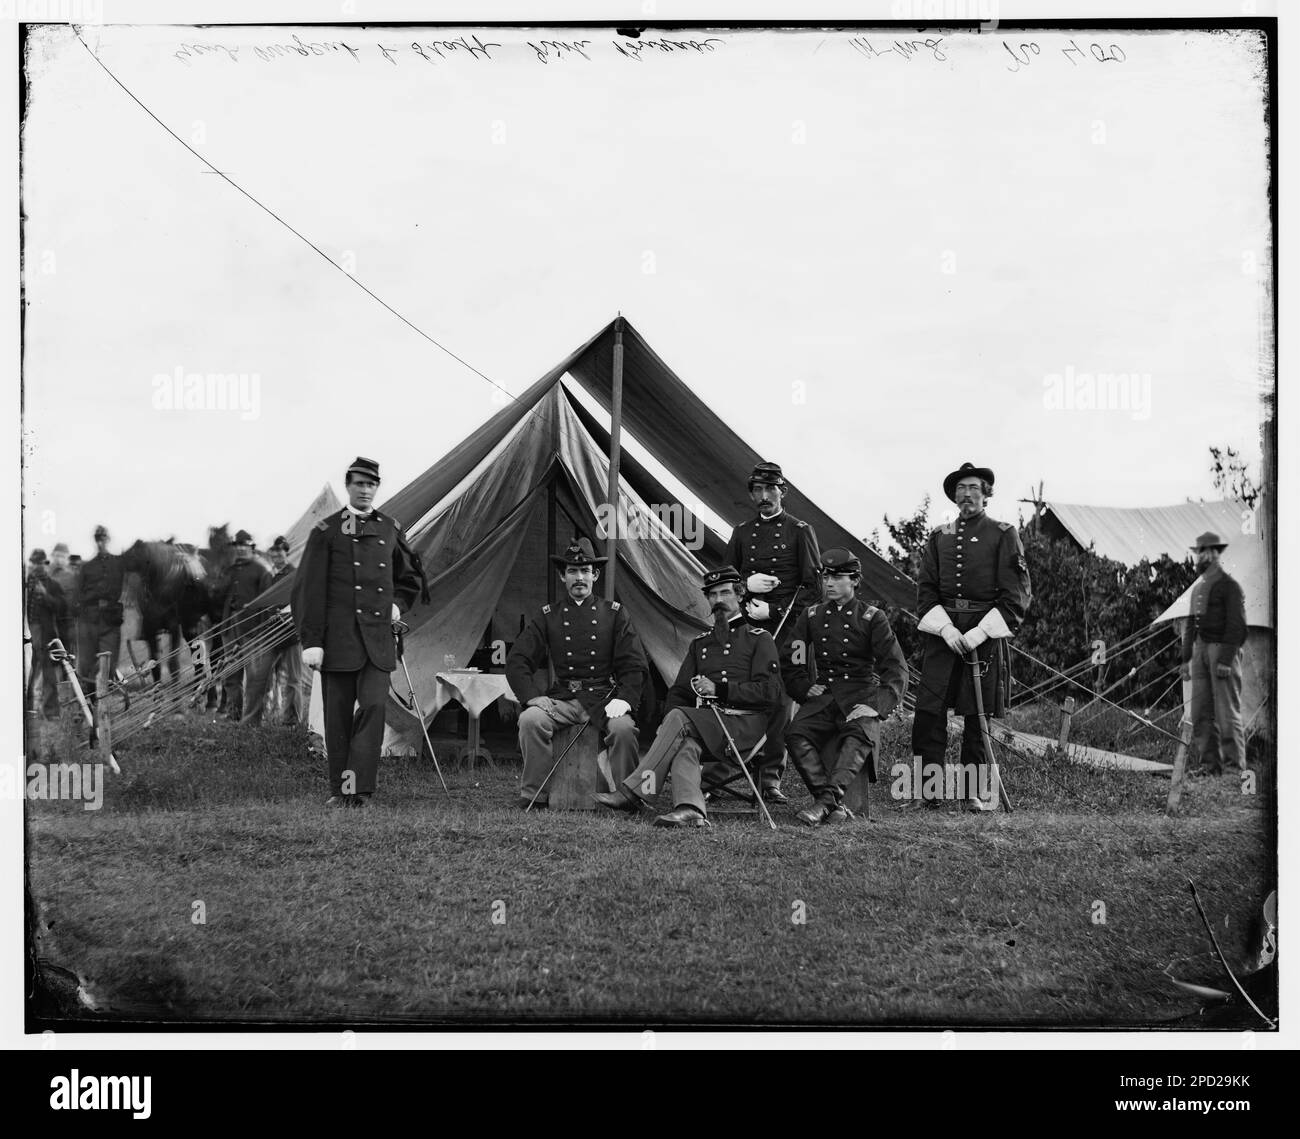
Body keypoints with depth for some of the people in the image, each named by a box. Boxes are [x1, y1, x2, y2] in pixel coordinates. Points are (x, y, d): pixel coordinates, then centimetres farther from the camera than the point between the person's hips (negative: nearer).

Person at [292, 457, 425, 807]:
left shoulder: (390, 529, 13)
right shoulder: (327, 530, 2)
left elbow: (411, 578, 28)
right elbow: (309, 590, -3)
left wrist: (397, 604, 8)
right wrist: (310, 641, -8)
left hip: (377, 637, 2)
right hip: (338, 638, -2)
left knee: (373, 705, -11)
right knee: (338, 714, 3)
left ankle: (359, 787, -10)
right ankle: (338, 790, 13)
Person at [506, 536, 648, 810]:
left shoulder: (615, 614, 10)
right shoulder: (547, 617, 12)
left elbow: (635, 665, 5)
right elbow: (517, 662, 6)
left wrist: (623, 699, -13)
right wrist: (534, 696, -11)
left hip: (604, 698, -1)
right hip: (561, 699, 1)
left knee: (623, 727, -32)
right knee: (530, 720, -28)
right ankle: (533, 796, -15)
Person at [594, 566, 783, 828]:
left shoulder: (759, 639, 10)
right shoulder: (699, 643, 27)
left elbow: (769, 692, -2)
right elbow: (679, 691, 20)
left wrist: (719, 689, -10)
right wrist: (668, 725, -1)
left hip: (744, 722, -4)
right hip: (703, 722, 4)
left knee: (679, 718, -28)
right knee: (684, 746, -32)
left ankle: (633, 790, -31)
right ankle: (691, 810, -53)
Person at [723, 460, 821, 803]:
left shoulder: (800, 531, 5)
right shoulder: (742, 533, 16)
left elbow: (814, 587, 0)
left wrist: (774, 611, -8)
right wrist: (746, 584, -2)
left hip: (784, 629, -3)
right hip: (745, 628, 3)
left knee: (780, 702, -6)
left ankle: (771, 778, -3)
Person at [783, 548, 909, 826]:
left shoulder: (872, 618, 4)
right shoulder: (811, 616, 15)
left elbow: (896, 669, -2)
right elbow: (792, 662, 20)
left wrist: (875, 706, -17)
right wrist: (805, 688, -1)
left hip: (861, 695, -3)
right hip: (822, 695, 3)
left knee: (860, 735, -36)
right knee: (795, 735, -28)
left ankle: (825, 801, -49)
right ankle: (835, 807, -36)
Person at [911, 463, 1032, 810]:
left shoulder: (1003, 535, 2)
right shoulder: (939, 537, 13)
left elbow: (1017, 595, -3)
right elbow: (925, 589, 9)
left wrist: (980, 632, -12)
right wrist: (944, 628, -8)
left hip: (985, 633, -3)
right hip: (942, 631, 3)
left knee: (978, 716, 1)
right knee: (928, 711, -5)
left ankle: (975, 791, 11)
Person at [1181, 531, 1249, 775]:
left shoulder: (1230, 586, -6)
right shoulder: (1198, 587, 18)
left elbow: (1237, 626, -13)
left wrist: (1225, 660, -19)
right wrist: (1186, 659, 14)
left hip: (1223, 652, -8)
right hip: (1201, 650, 8)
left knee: (1227, 710, -7)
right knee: (1201, 712, 5)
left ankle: (1235, 765, -3)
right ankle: (1209, 762, 9)